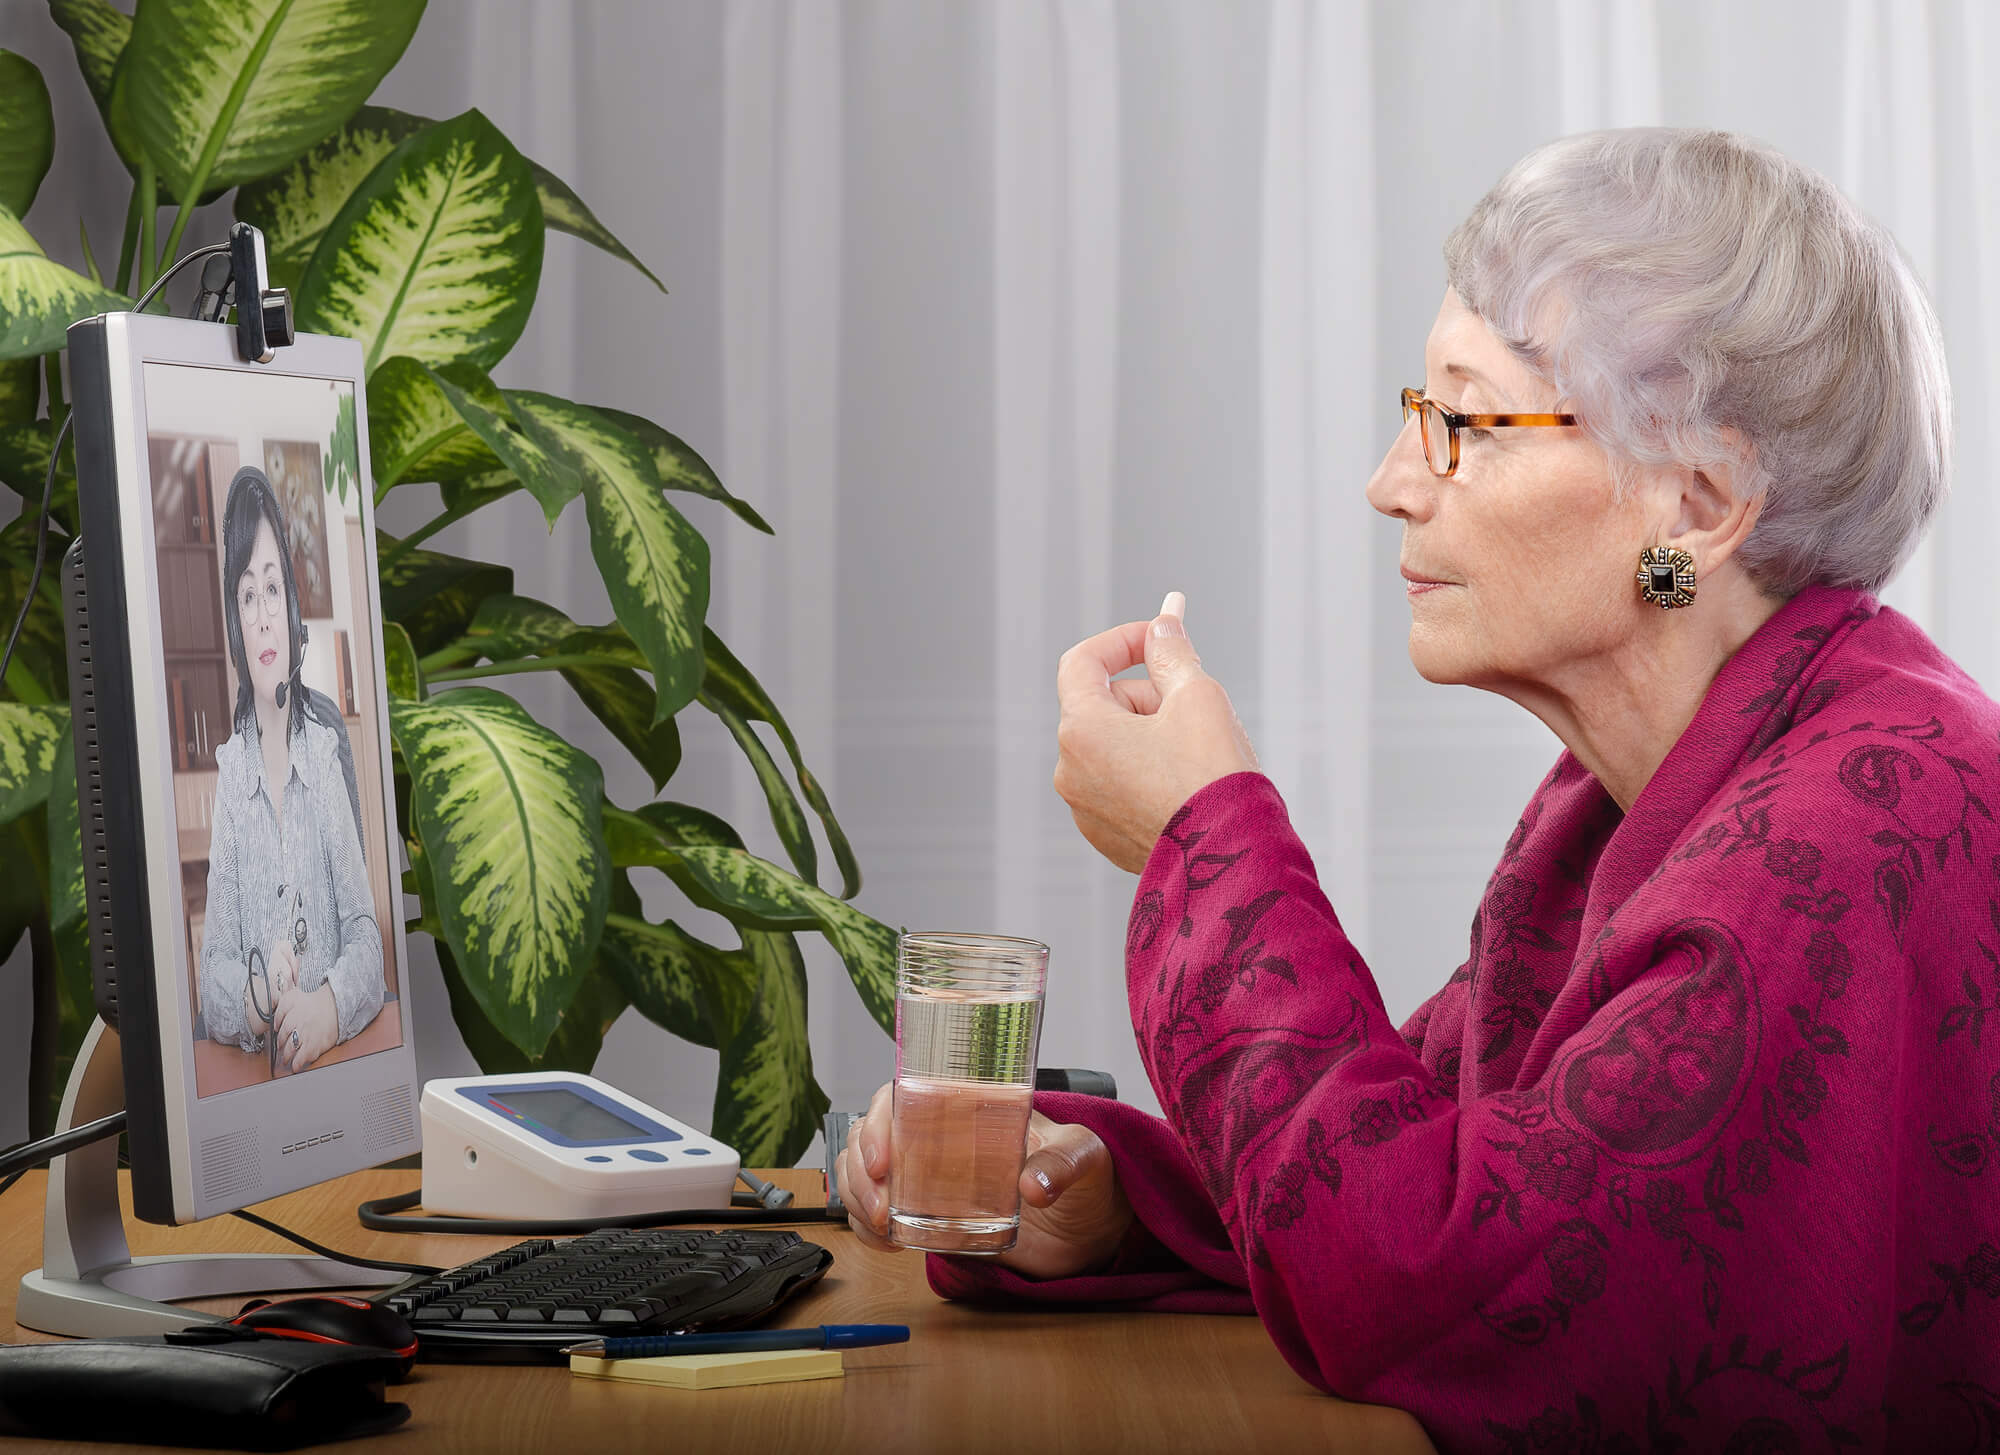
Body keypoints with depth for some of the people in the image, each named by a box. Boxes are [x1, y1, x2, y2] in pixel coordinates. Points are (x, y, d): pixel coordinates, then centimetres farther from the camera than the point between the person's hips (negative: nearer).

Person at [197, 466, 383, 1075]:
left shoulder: (329, 747, 7)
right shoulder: (224, 771, 5)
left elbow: (367, 940, 5)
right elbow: (209, 979, 2)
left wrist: (328, 1007, -16)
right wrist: (255, 1001, -20)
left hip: (340, 1067, 1)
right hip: (247, 1082, 0)